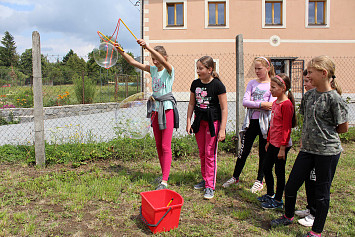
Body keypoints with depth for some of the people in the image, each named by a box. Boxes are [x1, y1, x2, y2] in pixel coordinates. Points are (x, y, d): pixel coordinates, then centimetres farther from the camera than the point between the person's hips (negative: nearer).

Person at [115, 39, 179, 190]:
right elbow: (133, 62, 7)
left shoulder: (169, 70, -7)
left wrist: (147, 47, -39)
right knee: (158, 146, 13)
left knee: (166, 146, -5)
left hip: (167, 108, -7)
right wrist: (120, 51, -5)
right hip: (155, 109, 7)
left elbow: (163, 61, -30)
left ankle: (164, 181, -1)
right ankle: (164, 174, 26)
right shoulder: (153, 70, 11)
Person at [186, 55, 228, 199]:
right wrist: (188, 122, 7)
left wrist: (222, 129, -15)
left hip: (213, 121, -5)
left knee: (210, 153, -3)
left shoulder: (218, 85, -13)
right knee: (202, 153, 14)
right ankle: (205, 180, 31)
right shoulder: (195, 84, 3)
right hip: (199, 121, 6)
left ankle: (210, 186, 8)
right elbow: (191, 104, 12)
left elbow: (224, 108, -12)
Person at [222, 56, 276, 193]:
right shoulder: (252, 83, 8)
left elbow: (272, 105, -14)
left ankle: (259, 180, 24)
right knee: (244, 151, 8)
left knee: (263, 152, 8)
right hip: (251, 121, 3)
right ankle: (235, 177, 23)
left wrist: (252, 104, -12)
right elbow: (245, 101, -4)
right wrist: (261, 104, -16)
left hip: (265, 122, -3)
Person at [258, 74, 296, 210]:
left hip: (281, 145, -9)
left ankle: (278, 201, 20)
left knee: (279, 172, 4)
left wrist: (282, 147, -18)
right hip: (273, 143, 9)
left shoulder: (286, 104, -18)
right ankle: (270, 194, 35)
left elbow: (286, 128, -19)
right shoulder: (275, 102, 10)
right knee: (266, 168, 17)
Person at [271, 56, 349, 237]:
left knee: (321, 191, 8)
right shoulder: (308, 95, 6)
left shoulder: (334, 99, -13)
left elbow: (343, 128, -6)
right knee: (291, 185, 11)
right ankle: (288, 217, 37)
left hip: (328, 151, -6)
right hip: (307, 149, 6)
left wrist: (326, 131, 6)